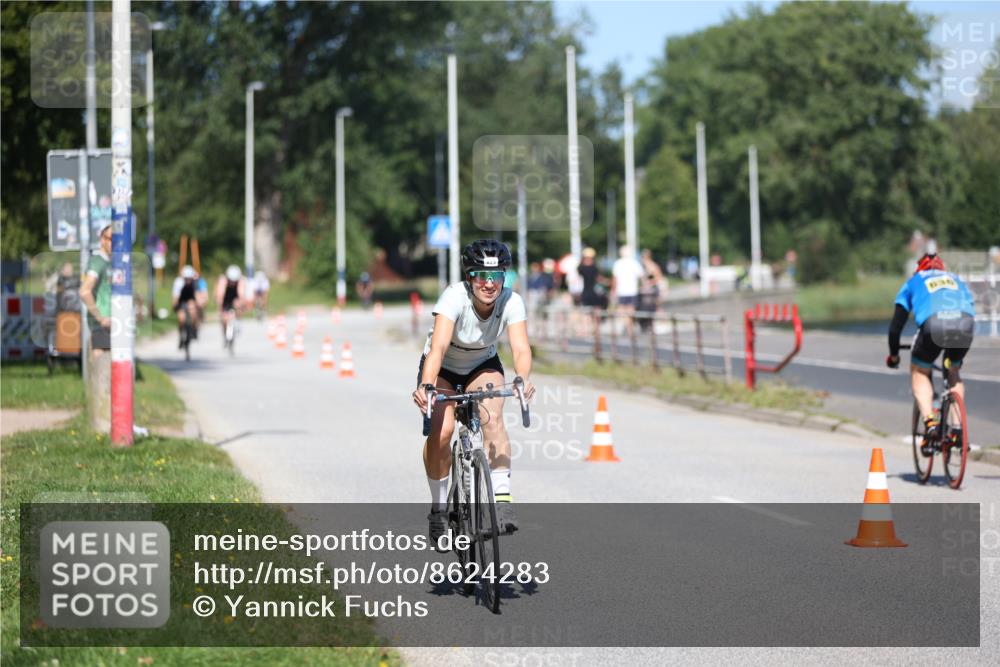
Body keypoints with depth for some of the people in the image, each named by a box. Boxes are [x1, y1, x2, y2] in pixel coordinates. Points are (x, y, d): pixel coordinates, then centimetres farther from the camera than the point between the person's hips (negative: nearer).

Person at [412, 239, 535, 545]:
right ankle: (438, 507, -2)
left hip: (483, 367, 2)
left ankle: (502, 499, -26)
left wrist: (522, 379, -56)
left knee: (493, 417, -28)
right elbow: (438, 346, -43)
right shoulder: (454, 297, -32)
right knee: (441, 431, -23)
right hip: (443, 370, -2)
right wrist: (427, 385, -59)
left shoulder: (511, 302, -24)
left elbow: (521, 349, -35)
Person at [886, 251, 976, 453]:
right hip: (966, 324, 3)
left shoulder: (913, 282, 31)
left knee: (919, 372, 23)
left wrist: (893, 355, 41)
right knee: (953, 372, 30)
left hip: (933, 326, -3)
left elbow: (896, 325, 27)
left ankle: (930, 420, -1)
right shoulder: (955, 280, 39)